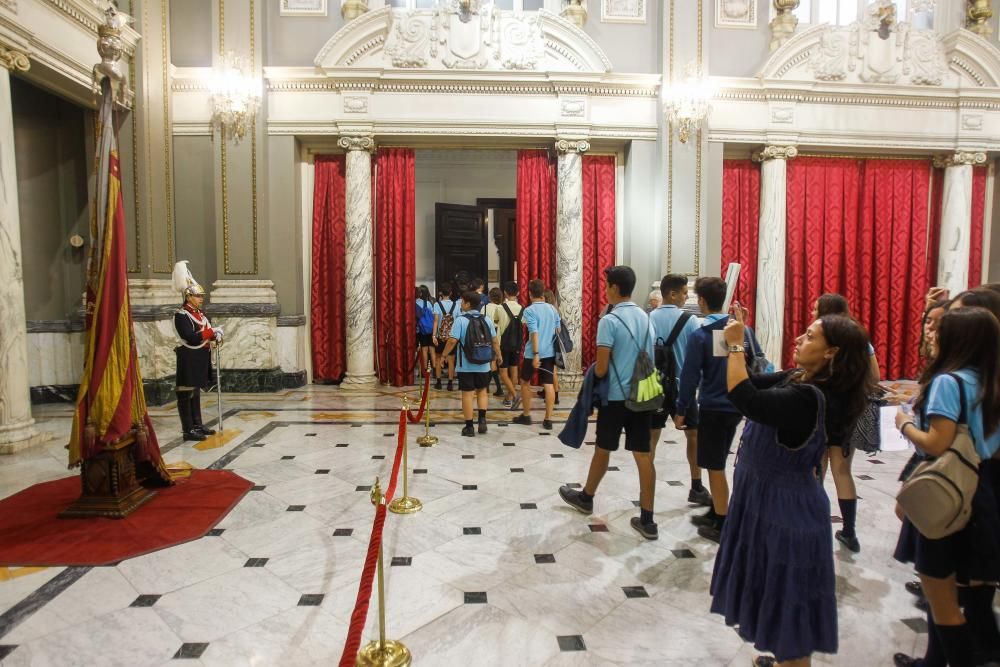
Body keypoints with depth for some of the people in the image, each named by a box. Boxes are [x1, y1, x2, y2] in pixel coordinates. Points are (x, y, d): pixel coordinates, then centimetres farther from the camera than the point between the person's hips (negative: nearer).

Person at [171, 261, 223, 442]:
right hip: (189, 358, -9)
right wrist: (212, 332, -18)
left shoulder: (200, 314, 14)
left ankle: (197, 425, 25)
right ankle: (188, 430, 0)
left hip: (201, 357, 9)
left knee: (196, 392, 16)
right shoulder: (181, 315, -14)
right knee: (186, 394, -3)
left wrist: (217, 336, -13)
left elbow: (211, 331, 10)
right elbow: (191, 338, -24)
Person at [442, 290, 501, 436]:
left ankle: (469, 427, 10)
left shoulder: (460, 320, -11)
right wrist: (498, 355, 21)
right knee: (482, 391, 20)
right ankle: (482, 420, 8)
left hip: (466, 366, -3)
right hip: (483, 365, 3)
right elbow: (495, 341, 4)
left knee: (467, 394, 5)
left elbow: (452, 341, -17)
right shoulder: (487, 320, 0)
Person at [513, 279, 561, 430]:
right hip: (550, 352, 5)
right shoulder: (552, 309, 8)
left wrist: (536, 354, -20)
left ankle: (526, 415, 21)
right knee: (548, 384, 3)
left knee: (525, 382, 13)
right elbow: (558, 330, 14)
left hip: (534, 352, -4)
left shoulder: (529, 310, -10)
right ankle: (548, 420, 3)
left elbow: (534, 333, -18)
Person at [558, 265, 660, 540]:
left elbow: (602, 368, -14)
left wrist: (592, 377, 5)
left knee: (603, 449, 12)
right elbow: (649, 358, 14)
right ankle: (647, 520, 7)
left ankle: (586, 497, 34)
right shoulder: (646, 318, 8)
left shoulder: (609, 320, -13)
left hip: (615, 396, -5)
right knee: (643, 455, 4)